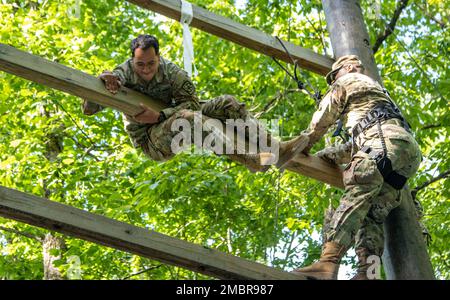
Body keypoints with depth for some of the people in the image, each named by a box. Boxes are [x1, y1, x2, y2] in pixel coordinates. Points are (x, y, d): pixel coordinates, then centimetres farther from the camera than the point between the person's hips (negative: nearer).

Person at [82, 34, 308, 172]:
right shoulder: (124, 73, -17)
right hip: (151, 140, -5)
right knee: (187, 116, -37)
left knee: (227, 104, -12)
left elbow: (191, 101, -14)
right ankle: (249, 158, -46)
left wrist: (158, 116, -29)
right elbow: (88, 109, -24)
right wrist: (104, 79, -45)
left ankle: (275, 148, -19)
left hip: (167, 122, 5)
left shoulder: (170, 71, -9)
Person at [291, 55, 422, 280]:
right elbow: (358, 144, 42)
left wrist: (304, 145, 32)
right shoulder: (375, 89, 45)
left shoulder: (347, 81, 20)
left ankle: (328, 264, -41)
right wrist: (329, 155, 40)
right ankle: (366, 274, -20)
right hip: (409, 150, 9)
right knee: (372, 215, -1)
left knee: (355, 199, -24)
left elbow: (322, 119, 18)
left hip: (385, 142, -9)